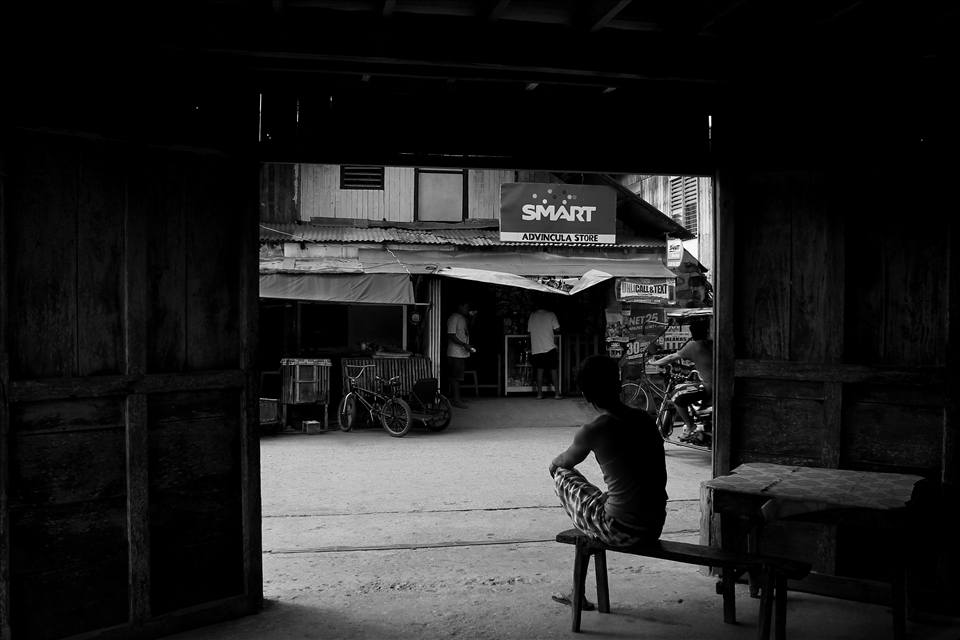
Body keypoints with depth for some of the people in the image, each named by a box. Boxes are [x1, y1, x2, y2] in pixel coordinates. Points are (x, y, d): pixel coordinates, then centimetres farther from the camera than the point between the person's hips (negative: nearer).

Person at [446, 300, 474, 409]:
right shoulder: (454, 318, -14)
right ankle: (455, 399, -4)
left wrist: (472, 317, 6)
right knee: (455, 376, -6)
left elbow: (469, 329, 20)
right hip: (455, 353, -9)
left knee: (458, 376, 14)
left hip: (462, 353, 9)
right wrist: (465, 345, -23)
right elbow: (451, 336, -18)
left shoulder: (463, 318, 15)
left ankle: (456, 397, 21)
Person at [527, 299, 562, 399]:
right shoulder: (551, 314, -4)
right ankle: (557, 393, 1)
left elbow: (529, 331, 10)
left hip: (536, 348, 3)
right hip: (549, 347, -3)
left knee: (539, 370, 7)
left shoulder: (532, 316, 5)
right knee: (553, 370, 3)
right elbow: (557, 329, -5)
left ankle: (539, 394, 4)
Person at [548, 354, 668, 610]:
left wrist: (554, 464, 34)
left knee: (563, 476, 15)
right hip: (656, 526, 6)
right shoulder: (645, 419, 4)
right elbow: (661, 476, 14)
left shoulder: (592, 432, -12)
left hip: (622, 531, -6)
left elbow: (563, 462, 10)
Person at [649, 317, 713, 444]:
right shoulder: (713, 344, 10)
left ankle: (690, 428, 2)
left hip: (710, 387, -8)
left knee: (677, 397, -5)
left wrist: (655, 362, 15)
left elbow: (672, 357, 2)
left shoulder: (694, 346, -6)